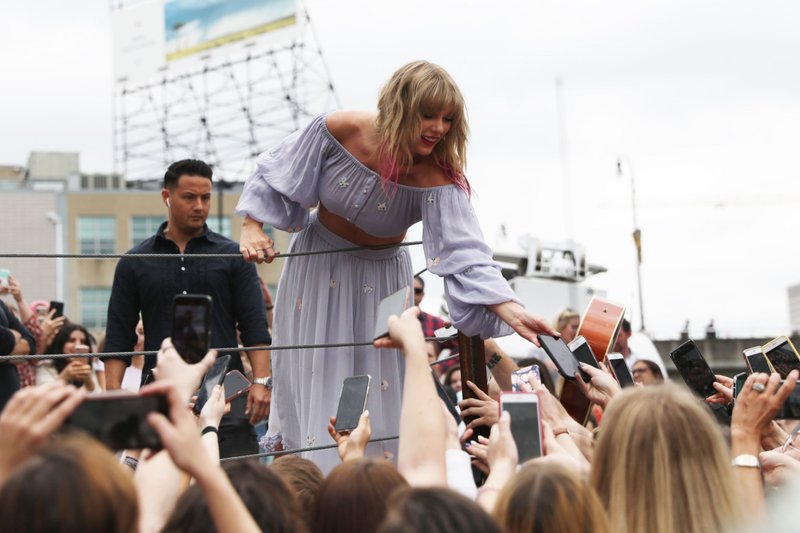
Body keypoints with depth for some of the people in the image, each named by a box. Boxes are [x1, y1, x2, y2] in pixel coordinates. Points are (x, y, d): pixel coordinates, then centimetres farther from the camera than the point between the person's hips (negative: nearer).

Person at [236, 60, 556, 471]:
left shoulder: (438, 178, -29)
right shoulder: (339, 130, -26)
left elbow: (466, 256, -37)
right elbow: (275, 175, -9)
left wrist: (512, 313, -51)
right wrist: (252, 228, -18)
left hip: (380, 275, -1)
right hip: (317, 264, 1)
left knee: (381, 387, -1)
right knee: (312, 381, 7)